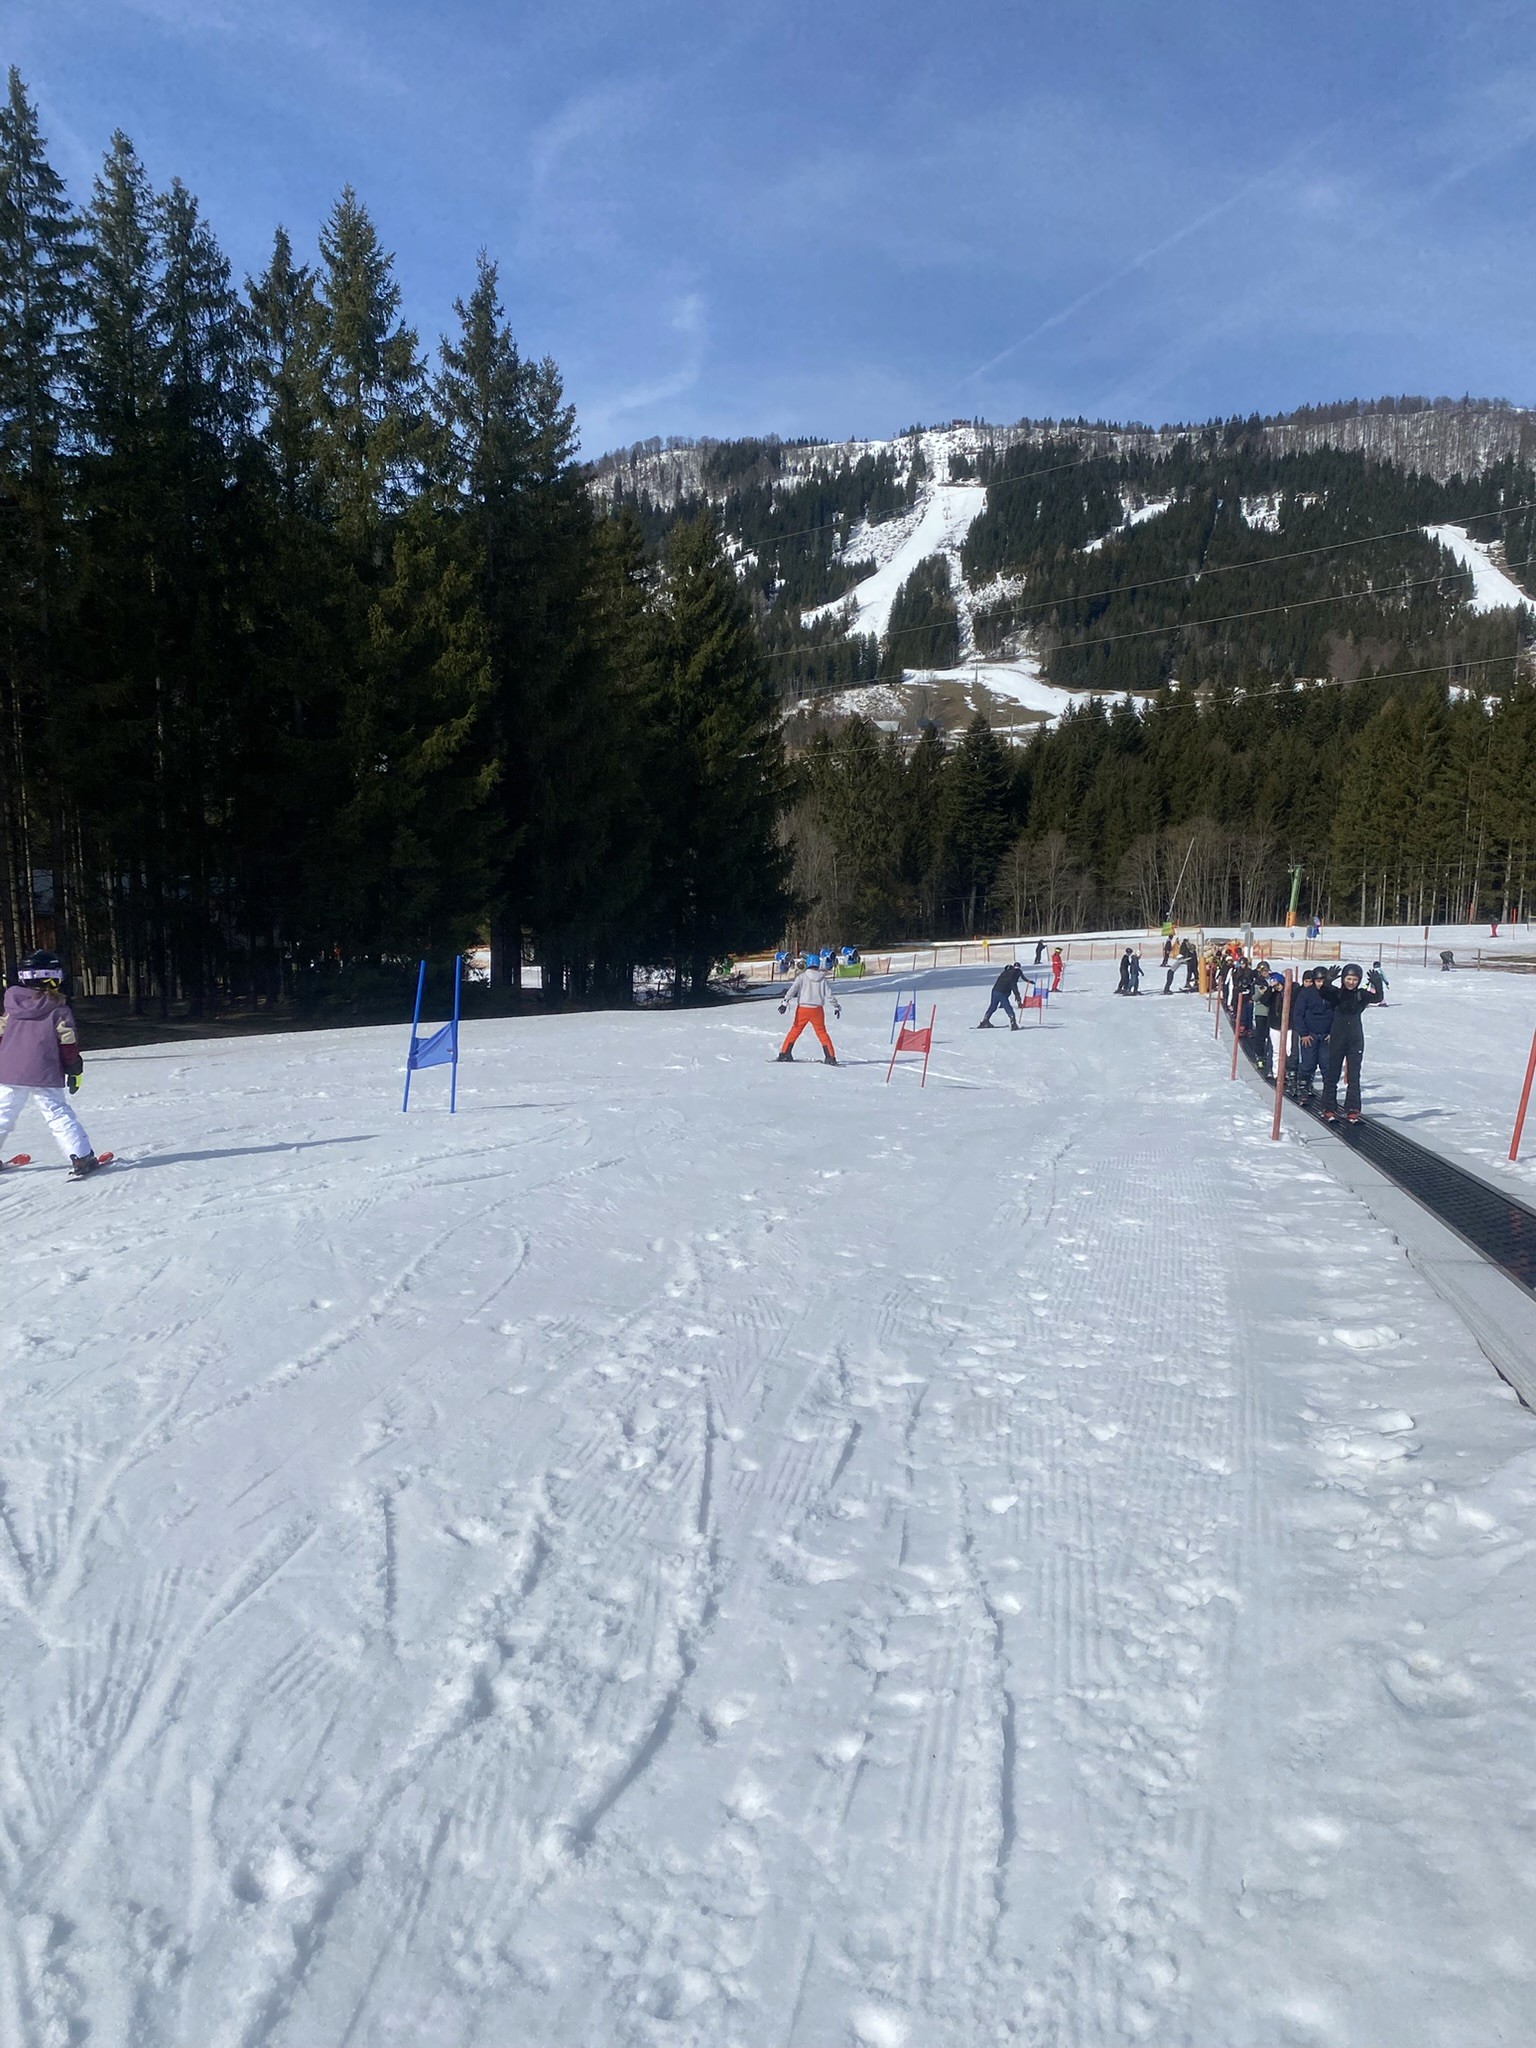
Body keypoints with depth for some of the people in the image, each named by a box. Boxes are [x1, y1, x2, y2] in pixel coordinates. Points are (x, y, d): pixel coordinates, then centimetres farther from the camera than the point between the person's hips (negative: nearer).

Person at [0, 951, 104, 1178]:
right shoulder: (59, 1010, -7)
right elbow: (69, 1043, -5)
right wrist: (74, 1071, 5)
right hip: (44, 1075, -3)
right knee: (59, 1115, -1)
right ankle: (81, 1157, -7)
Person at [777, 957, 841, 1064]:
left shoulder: (801, 977, 1)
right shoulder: (823, 979, 4)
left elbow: (792, 990, -9)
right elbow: (830, 993, 5)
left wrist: (785, 1003, -11)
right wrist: (836, 1007, 18)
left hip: (802, 1009, 0)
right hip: (817, 1010, 0)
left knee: (795, 1030, 15)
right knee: (822, 1032, 11)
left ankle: (784, 1053, 15)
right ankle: (831, 1057, 5)